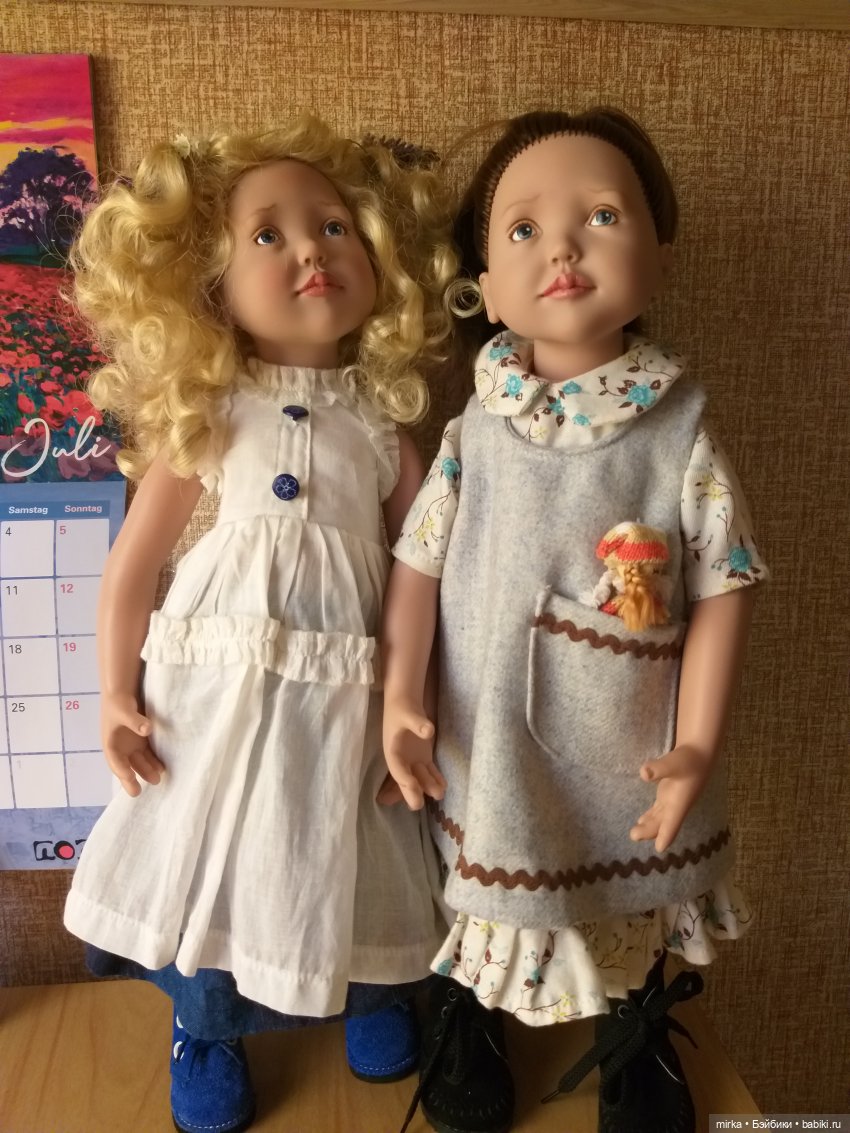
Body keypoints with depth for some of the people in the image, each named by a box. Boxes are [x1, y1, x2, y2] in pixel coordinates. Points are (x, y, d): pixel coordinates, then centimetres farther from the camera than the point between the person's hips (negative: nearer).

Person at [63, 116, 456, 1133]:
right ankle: (205, 1030, 43)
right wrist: (116, 694, -1)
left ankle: (374, 995, 48)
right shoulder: (205, 417, -4)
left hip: (342, 699, 1)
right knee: (209, 861, 13)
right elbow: (131, 564, -1)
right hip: (215, 689, 0)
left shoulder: (383, 428, -2)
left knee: (341, 865, 15)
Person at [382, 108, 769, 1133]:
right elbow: (416, 564, -5)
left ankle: (637, 1045, 55)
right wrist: (400, 698, -12)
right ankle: (465, 1031, 53)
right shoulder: (471, 434, -10)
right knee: (484, 905, 22)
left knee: (635, 910, 24)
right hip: (492, 750, 0)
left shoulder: (681, 438, -12)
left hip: (629, 753, 1)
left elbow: (723, 592, -9)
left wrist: (695, 748, -11)